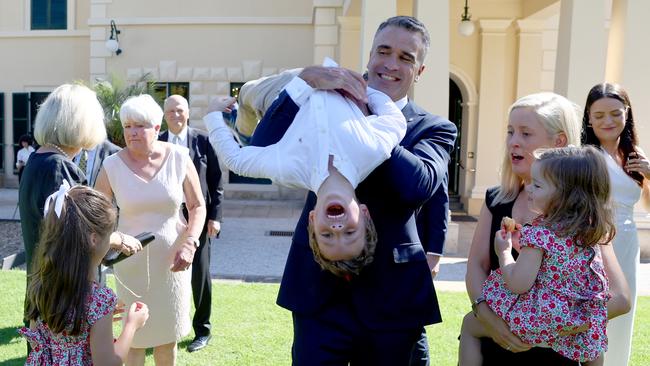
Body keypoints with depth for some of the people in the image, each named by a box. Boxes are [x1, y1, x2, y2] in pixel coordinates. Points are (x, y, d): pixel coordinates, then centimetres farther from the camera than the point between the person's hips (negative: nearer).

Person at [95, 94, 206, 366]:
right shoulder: (112, 165, -8)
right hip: (132, 260, 0)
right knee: (134, 336, 11)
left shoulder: (179, 157, -8)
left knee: (168, 334, 15)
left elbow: (197, 206, -3)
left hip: (171, 259, 1)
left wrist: (189, 244, -16)